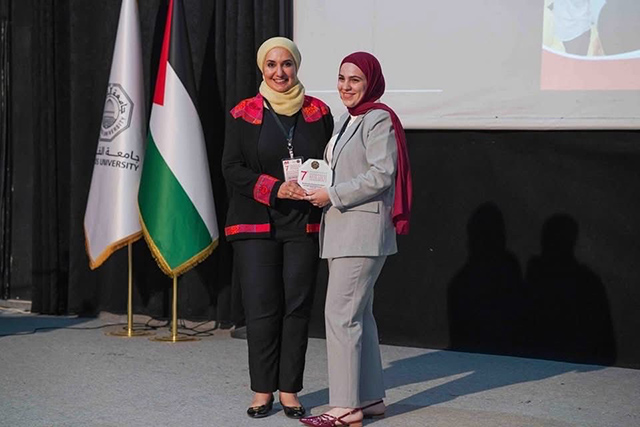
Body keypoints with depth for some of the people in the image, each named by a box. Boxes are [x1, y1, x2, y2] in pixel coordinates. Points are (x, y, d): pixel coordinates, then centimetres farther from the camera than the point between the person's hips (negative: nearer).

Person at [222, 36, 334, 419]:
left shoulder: (319, 112, 8)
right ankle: (262, 391, 9)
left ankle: (289, 390, 12)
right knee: (261, 308, -2)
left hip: (304, 225, 2)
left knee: (298, 307, 2)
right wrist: (275, 189, -14)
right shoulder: (245, 114, 3)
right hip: (257, 225, -1)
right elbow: (231, 168, -1)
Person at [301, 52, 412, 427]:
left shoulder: (378, 119, -9)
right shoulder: (345, 121, 19)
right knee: (358, 314, 12)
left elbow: (381, 175, -18)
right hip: (342, 230, 10)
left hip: (363, 230, -10)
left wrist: (332, 196, -16)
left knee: (341, 314, -11)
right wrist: (316, 186, 7)